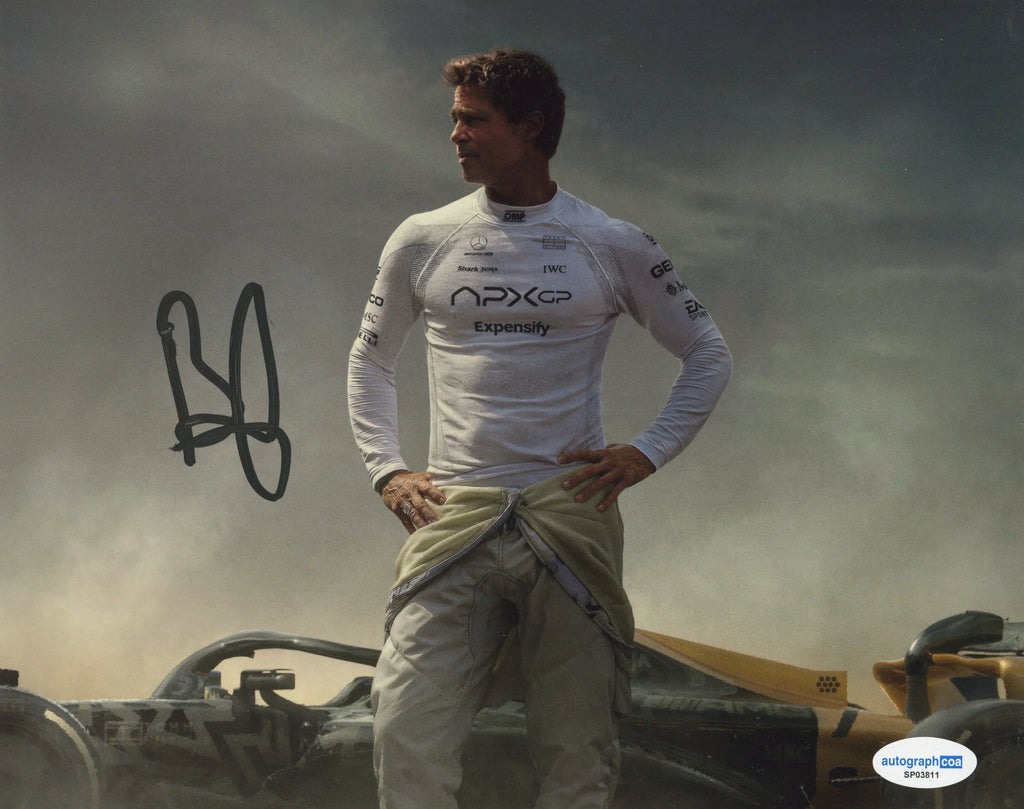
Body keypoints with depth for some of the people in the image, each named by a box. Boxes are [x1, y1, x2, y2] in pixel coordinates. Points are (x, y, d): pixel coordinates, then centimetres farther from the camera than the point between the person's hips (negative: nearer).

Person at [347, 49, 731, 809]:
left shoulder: (614, 247, 5)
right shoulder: (422, 242, 10)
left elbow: (708, 354, 14)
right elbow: (369, 362, 23)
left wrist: (648, 453, 3)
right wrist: (387, 470, 10)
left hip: (572, 511, -1)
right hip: (454, 515, 1)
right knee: (407, 732, -13)